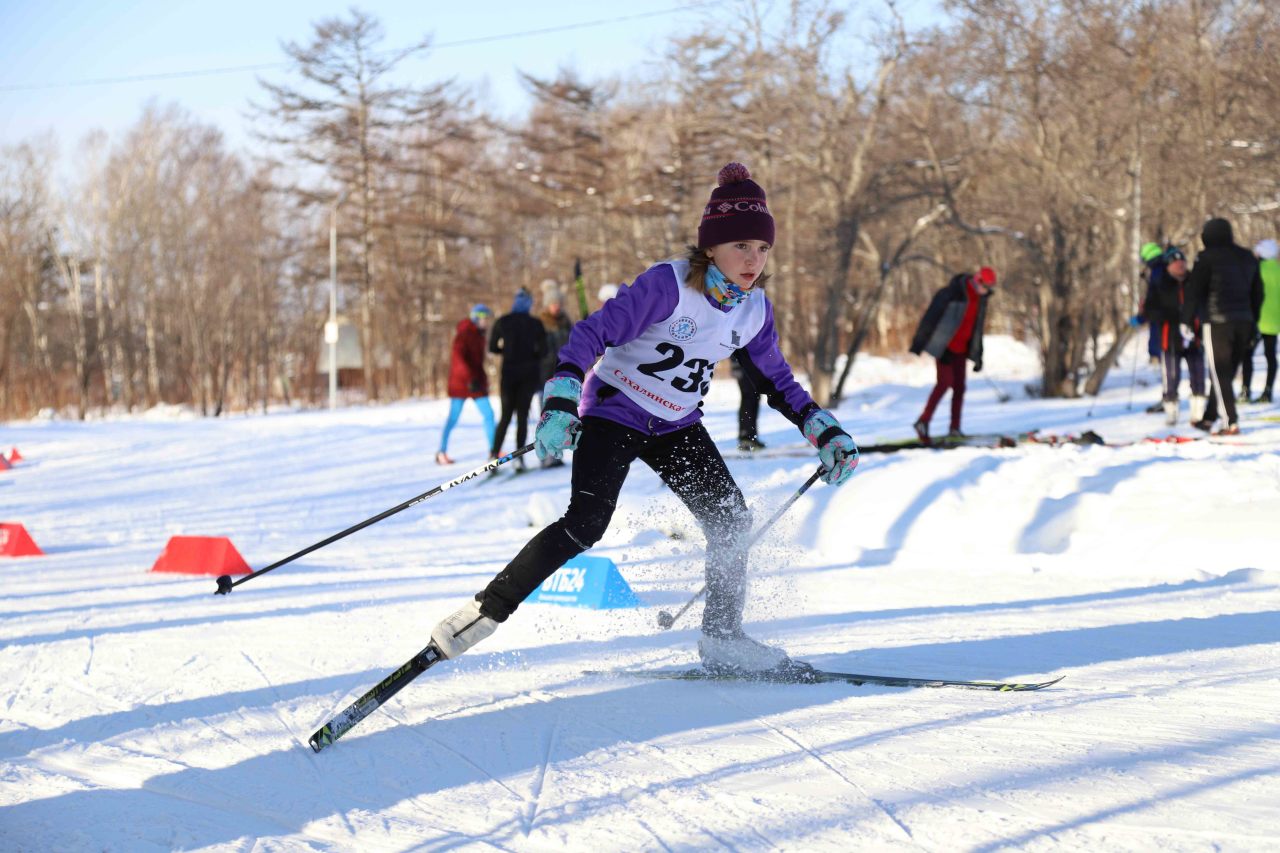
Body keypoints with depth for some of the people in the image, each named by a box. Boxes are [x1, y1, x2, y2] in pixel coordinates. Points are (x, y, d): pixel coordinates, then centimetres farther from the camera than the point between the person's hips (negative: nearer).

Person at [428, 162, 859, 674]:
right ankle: (486, 612, -14)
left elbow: (776, 380, 12)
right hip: (614, 414, -6)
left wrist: (825, 431, 4)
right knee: (586, 522, -22)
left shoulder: (755, 309, -3)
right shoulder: (669, 284, -23)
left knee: (731, 518, -5)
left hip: (677, 426, 6)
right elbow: (594, 333, -23)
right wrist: (561, 403, -34)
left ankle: (722, 639, 11)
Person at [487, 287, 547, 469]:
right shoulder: (535, 323, -4)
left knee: (506, 415, 9)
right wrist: (530, 355, 10)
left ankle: (494, 454, -2)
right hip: (530, 373, -1)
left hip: (509, 372, 1)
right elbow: (543, 349, -9)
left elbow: (493, 347, 3)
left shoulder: (502, 322, 0)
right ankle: (518, 456, -6)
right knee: (523, 414, 4)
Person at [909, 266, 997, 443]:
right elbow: (931, 316, -16)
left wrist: (977, 356, 18)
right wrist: (919, 342, -18)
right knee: (945, 382, -16)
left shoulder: (981, 299, 7)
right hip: (944, 347, -7)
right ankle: (923, 422, -12)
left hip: (961, 349, 7)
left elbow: (977, 328, 18)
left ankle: (954, 429, 8)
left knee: (959, 387, 4)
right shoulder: (952, 292, -17)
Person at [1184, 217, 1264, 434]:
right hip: (1244, 321, 6)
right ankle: (1208, 418, 19)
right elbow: (1257, 292, 19)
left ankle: (1232, 423, -11)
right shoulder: (1248, 258, 13)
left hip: (1217, 322, -6)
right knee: (1227, 372, 13)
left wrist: (1186, 321, -3)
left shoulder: (1207, 258, -7)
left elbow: (1194, 291, -8)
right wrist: (1254, 322, 25)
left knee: (1220, 374, -3)